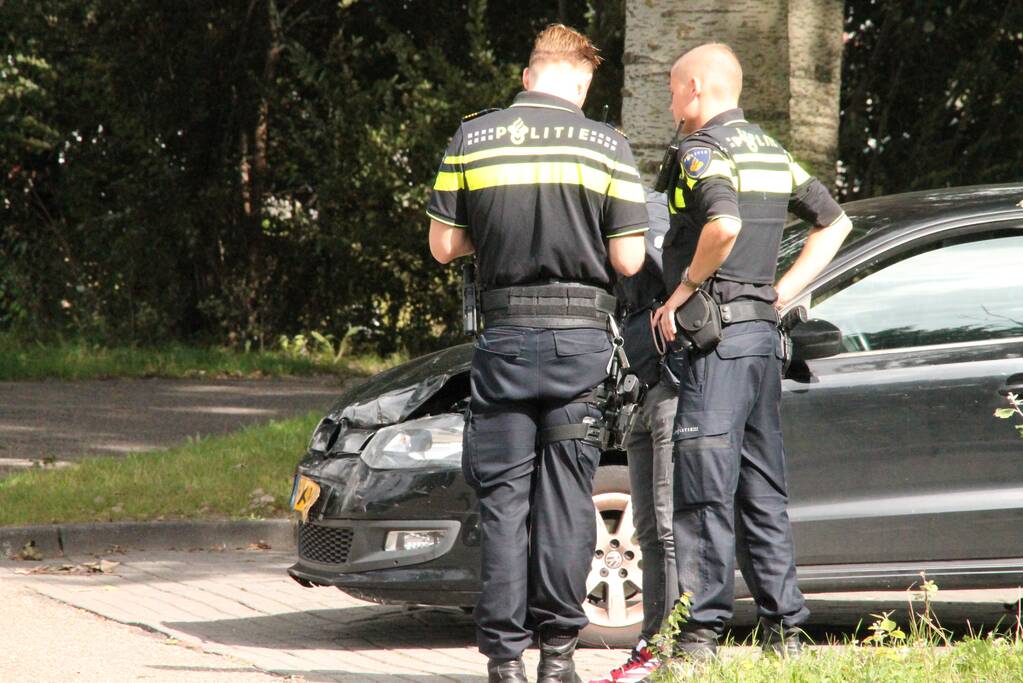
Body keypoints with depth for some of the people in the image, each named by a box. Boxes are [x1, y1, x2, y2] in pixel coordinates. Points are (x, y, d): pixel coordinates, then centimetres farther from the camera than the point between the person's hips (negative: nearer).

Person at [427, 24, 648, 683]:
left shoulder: (472, 139, 0)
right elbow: (628, 259, -3)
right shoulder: (606, 145, -3)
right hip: (581, 336, -1)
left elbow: (444, 245, 3)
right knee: (566, 495, 6)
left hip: (505, 335, 1)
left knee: (503, 496, 5)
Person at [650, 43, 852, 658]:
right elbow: (835, 222, 24)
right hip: (765, 332, 9)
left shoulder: (702, 151, -10)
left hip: (719, 334, -9)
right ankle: (784, 626, 12)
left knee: (707, 489, -8)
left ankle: (703, 630, -10)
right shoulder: (771, 152, 17)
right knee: (762, 486, 11)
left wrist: (683, 290, -16)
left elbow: (725, 223, -28)